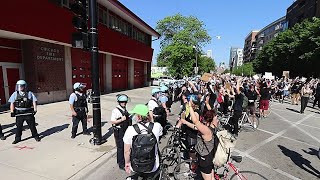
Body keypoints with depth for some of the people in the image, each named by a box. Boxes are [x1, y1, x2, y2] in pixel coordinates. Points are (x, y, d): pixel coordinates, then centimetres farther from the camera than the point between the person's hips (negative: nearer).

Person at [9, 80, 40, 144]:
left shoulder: (29, 93, 0)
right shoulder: (15, 94, 4)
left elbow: (34, 102, -2)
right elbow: (12, 103, 4)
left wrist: (35, 110, -8)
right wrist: (12, 112, -2)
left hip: (29, 113, -2)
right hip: (19, 114, 2)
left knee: (32, 125, 6)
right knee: (19, 127, 9)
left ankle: (36, 136, 18)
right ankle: (17, 138, 23)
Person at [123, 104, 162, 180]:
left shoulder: (130, 130, -19)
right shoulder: (157, 126, -17)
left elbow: (126, 151, -10)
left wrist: (127, 163, 6)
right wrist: (151, 120, 6)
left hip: (135, 168, 1)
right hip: (153, 168, 0)